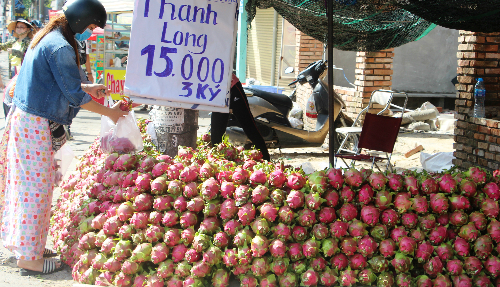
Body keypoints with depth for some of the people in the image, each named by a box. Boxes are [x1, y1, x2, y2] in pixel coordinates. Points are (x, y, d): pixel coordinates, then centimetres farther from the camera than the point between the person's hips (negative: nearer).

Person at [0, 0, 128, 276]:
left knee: (26, 183, 16)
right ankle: (29, 258, 4)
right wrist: (110, 112, -8)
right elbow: (74, 96, -17)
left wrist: (87, 87, 20)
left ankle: (28, 245, 27)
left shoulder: (45, 38, 13)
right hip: (36, 126, -10)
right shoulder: (60, 47, -18)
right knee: (37, 186, -3)